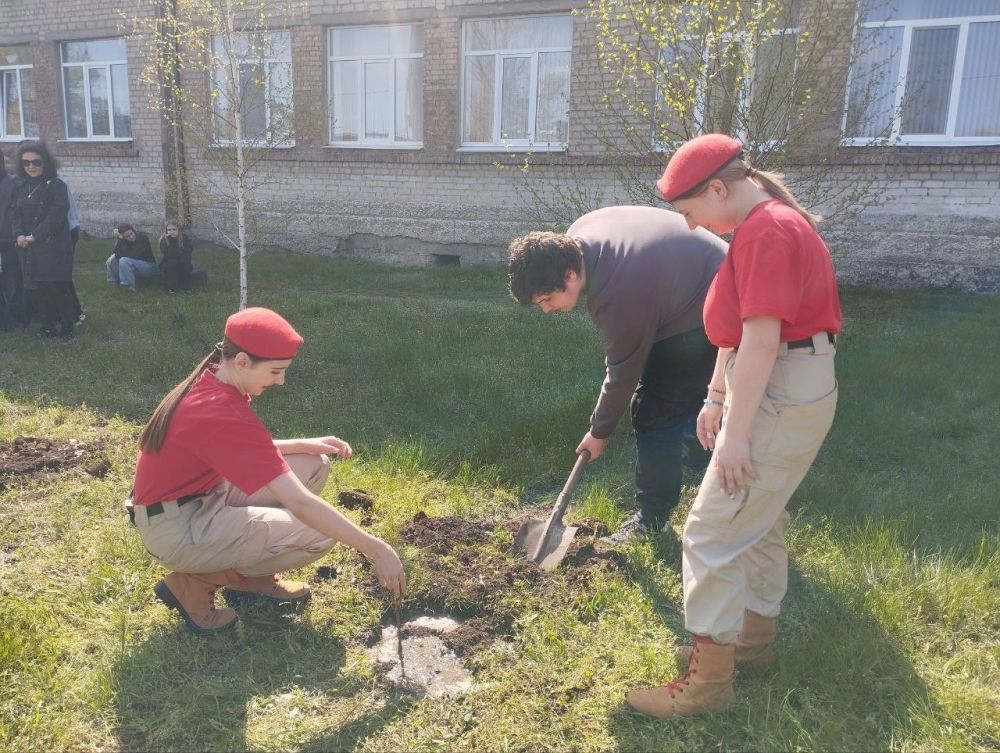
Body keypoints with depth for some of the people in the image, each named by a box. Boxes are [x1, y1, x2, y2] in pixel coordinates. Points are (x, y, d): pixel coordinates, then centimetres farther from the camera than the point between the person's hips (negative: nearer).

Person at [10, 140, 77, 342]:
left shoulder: (56, 186, -7)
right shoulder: (21, 188, 12)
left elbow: (56, 215, -15)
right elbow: (15, 213, 9)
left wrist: (35, 236, -18)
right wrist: (19, 235, -10)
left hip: (54, 247, -6)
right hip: (29, 249, 6)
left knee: (58, 288, -4)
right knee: (35, 288, 8)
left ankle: (67, 328, 8)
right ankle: (48, 325, 21)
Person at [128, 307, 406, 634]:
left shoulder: (211, 382, -2)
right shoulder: (223, 413, -30)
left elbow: (247, 450, 14)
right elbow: (299, 503, -32)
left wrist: (304, 445, -3)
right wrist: (376, 549, -28)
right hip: (176, 528, -9)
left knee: (313, 466, 4)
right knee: (319, 534, -16)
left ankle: (252, 577, 11)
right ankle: (194, 582, -2)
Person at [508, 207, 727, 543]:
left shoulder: (621, 298, -36)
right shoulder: (576, 236, -12)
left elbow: (623, 373, -23)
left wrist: (599, 432, -7)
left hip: (701, 317, -10)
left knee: (653, 413, -7)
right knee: (685, 402, 19)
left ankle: (653, 519, 5)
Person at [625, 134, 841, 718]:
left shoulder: (768, 231, -20)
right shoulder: (763, 225, 14)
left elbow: (761, 342, -25)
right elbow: (740, 325, 16)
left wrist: (736, 435, -23)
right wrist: (717, 397, 17)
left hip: (783, 397, -11)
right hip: (779, 390, 11)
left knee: (713, 531, -7)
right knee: (759, 518, 20)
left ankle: (710, 679, 4)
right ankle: (755, 636, 36)